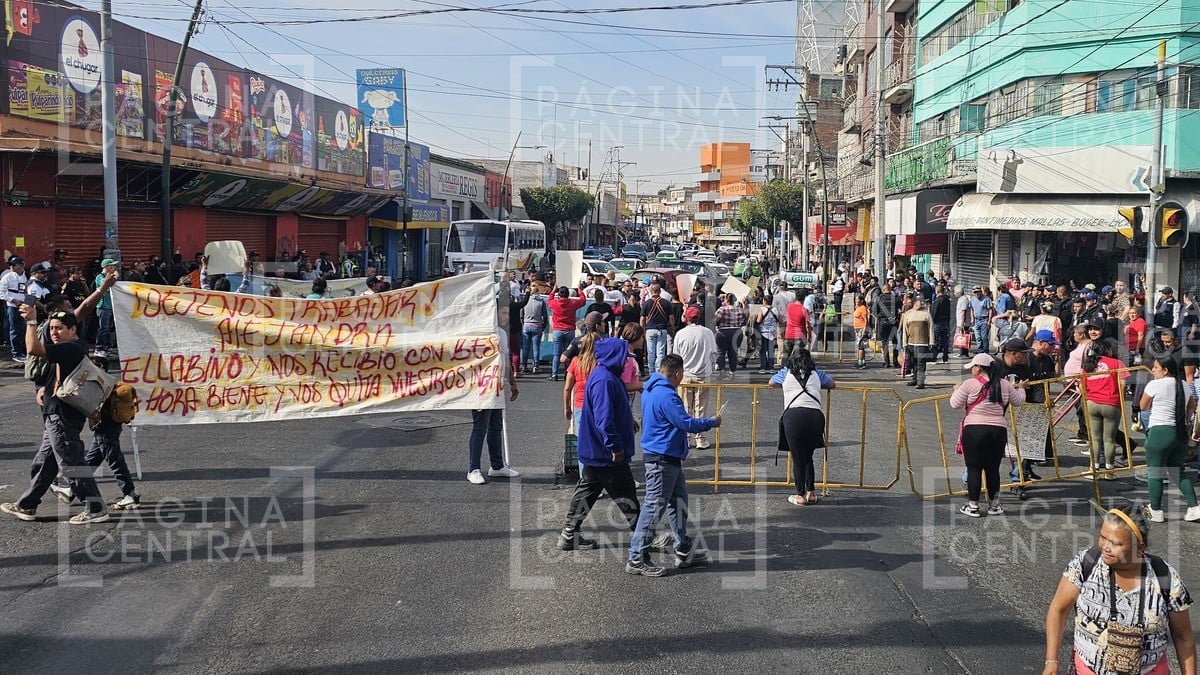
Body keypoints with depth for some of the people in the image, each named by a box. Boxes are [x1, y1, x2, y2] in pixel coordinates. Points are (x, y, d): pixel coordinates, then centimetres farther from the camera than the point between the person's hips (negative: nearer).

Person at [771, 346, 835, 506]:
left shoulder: (786, 373, 22)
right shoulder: (816, 374, 24)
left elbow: (771, 382, 42)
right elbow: (832, 384, 42)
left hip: (793, 415, -2)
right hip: (816, 415, 2)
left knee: (797, 458, 7)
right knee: (808, 456, 19)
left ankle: (800, 496, 8)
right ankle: (811, 493, 21)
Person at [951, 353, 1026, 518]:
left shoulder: (970, 384, -5)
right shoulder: (1005, 384, 7)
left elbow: (955, 404, 1)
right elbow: (1018, 401, 21)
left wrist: (957, 390, 21)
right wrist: (1021, 389, 43)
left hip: (974, 430, -4)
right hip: (999, 430, 4)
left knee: (974, 468, 4)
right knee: (993, 468, 13)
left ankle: (973, 506, 8)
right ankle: (994, 505, 21)